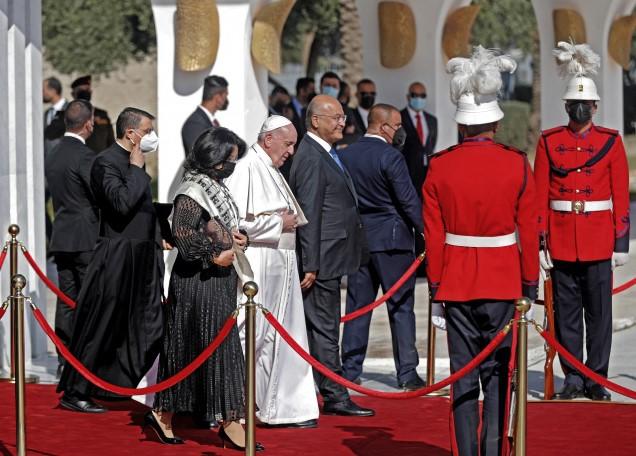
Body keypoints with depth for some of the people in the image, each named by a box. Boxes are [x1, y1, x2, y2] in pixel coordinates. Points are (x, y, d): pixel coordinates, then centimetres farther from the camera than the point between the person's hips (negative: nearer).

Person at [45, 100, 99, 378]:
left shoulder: (53, 155, 11)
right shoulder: (85, 156, -15)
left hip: (61, 237, 7)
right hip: (86, 239, -7)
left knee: (67, 300, 9)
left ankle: (65, 360, 10)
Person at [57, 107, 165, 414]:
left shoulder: (133, 162, 15)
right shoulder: (106, 162, -15)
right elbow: (122, 202, -29)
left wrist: (156, 237, 20)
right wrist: (136, 168, -20)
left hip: (141, 257, 9)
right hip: (116, 260, -9)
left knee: (150, 327, 10)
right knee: (100, 329, -3)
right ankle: (73, 393, 6)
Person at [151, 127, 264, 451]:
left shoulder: (216, 189, 15)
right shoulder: (193, 191, -14)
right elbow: (181, 231, -25)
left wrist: (234, 238, 8)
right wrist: (214, 255, -19)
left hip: (219, 279, 9)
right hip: (199, 280, -9)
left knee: (186, 351, 11)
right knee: (218, 347, -8)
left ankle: (163, 414, 16)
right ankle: (230, 423, -6)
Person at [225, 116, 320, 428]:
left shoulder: (271, 171, 16)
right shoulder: (246, 170, -13)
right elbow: (234, 221, -20)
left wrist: (291, 221, 7)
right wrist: (278, 223, -13)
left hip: (280, 268, 10)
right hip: (256, 269, -10)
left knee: (284, 340, 10)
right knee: (250, 338, -6)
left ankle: (286, 409, 14)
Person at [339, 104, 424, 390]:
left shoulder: (345, 155, 5)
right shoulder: (390, 157, -13)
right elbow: (409, 200, -15)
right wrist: (427, 232, -8)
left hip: (357, 239, 6)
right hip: (392, 240, -5)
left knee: (358, 306, 10)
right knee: (400, 307, 0)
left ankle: (350, 371, 11)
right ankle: (407, 374, 0)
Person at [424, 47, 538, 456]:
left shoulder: (440, 167, -3)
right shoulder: (517, 165, -6)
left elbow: (433, 234, 0)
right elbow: (529, 232, -3)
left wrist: (436, 287, 7)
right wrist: (531, 285, 5)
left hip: (457, 282, 1)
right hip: (503, 281, -1)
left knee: (463, 373, 7)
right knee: (498, 372, 5)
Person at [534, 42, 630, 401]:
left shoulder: (611, 142, 3)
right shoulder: (549, 142, 4)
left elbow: (621, 196, 2)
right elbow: (540, 195, 3)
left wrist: (621, 241, -2)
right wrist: (540, 241, -2)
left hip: (599, 242, -1)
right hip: (562, 241, 1)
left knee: (599, 311, 2)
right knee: (566, 311, 4)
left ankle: (597, 378, 9)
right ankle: (573, 377, 11)